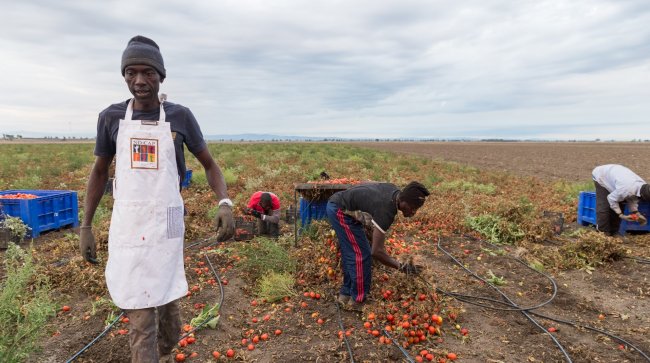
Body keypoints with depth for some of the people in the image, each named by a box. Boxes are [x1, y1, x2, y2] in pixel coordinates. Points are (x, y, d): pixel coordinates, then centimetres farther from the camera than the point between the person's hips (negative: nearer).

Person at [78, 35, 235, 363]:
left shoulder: (181, 117, -1)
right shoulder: (111, 117, 2)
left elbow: (210, 165, 4)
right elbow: (99, 173, 12)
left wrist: (225, 204, -14)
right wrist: (85, 227, 9)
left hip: (165, 224, 0)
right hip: (127, 226, 1)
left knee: (167, 298, 11)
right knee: (141, 312, 1)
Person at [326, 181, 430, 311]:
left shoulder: (394, 191, -3)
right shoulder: (386, 211, -29)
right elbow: (376, 251, -28)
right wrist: (401, 266, -20)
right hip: (340, 211, -10)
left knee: (351, 254, 15)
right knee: (361, 255, -6)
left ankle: (346, 294, 26)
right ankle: (358, 301, 5)